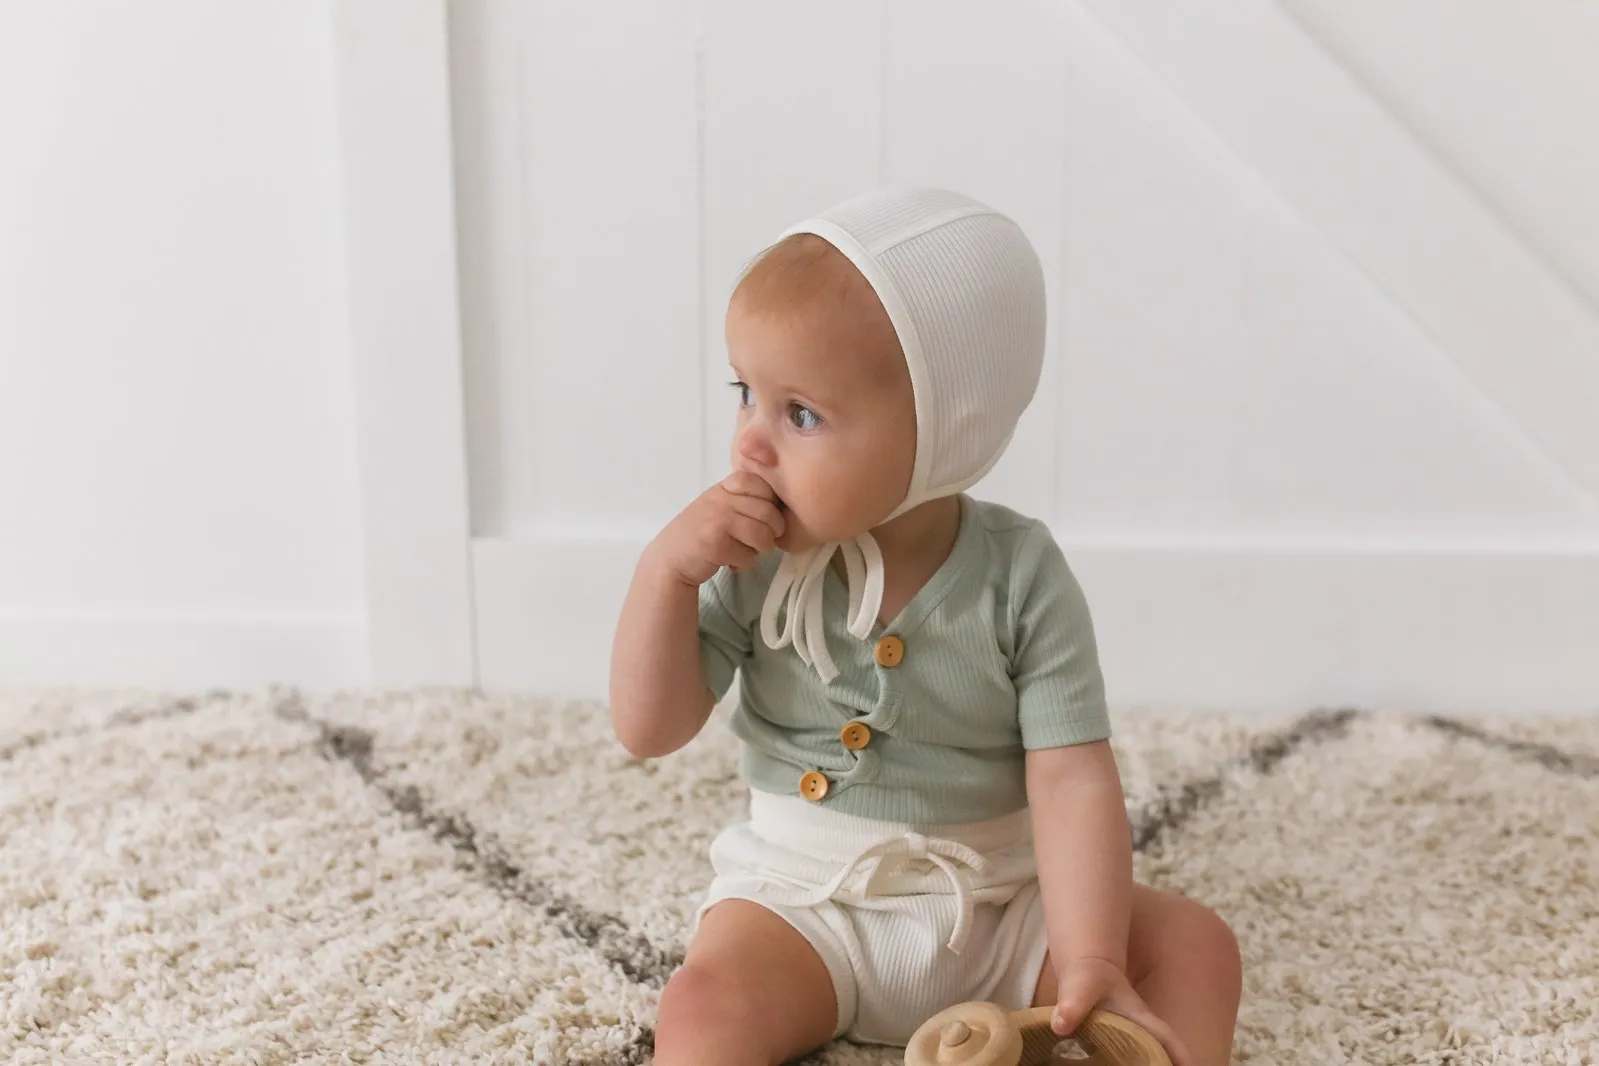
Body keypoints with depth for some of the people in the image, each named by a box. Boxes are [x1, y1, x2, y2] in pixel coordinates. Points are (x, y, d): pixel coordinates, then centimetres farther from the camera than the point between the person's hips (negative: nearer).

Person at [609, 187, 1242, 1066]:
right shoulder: (757, 565, -9)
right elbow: (649, 730, -8)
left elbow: (1073, 782, -16)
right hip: (803, 897, 0)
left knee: (1195, 943, -14)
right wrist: (665, 569, -21)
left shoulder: (1022, 578, -14)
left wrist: (1092, 963, -28)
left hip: (998, 902, 1)